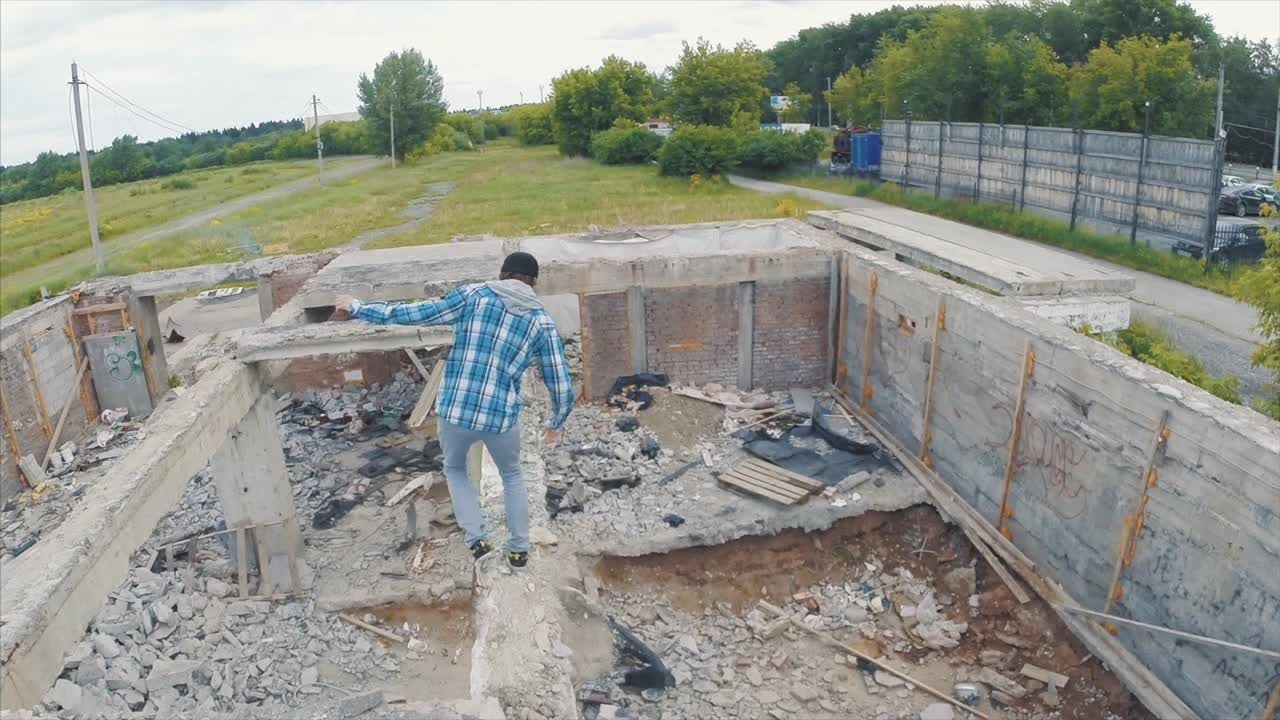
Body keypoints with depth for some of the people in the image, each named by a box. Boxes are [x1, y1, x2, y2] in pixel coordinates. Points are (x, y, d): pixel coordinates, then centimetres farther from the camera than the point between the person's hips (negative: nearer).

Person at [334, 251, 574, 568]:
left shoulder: (474, 295, 0)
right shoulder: (542, 323, 2)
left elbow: (414, 314, -1)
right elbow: (562, 387, 4)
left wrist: (358, 308, 12)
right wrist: (555, 424, 23)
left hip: (455, 411, 0)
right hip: (501, 418, 0)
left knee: (455, 470, 30)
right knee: (512, 476, 29)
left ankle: (477, 539, 19)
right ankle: (519, 550, 32)